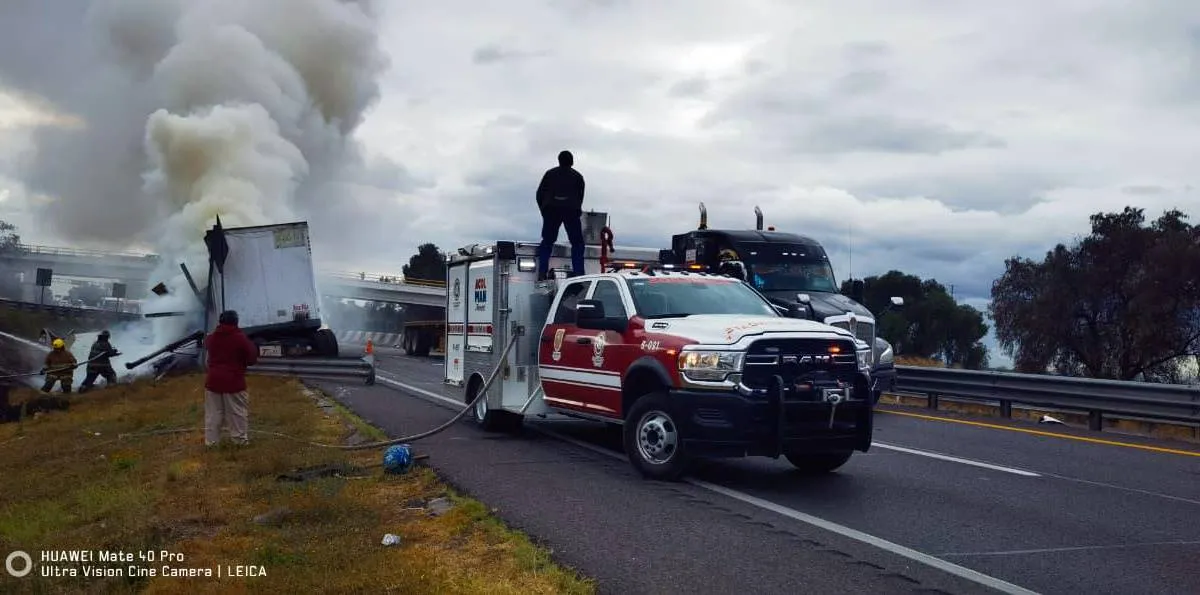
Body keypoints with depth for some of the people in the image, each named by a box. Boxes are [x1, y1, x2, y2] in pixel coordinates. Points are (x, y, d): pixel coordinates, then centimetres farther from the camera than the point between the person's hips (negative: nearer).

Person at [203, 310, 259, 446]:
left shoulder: (211, 338, 7)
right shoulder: (241, 338, -10)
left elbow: (206, 346, 31)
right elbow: (252, 359, -7)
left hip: (213, 381, 4)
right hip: (234, 381, -4)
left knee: (213, 413, 10)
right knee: (238, 413, 5)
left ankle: (211, 440, 12)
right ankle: (241, 439, 9)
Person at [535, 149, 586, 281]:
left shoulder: (550, 173, 18)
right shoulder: (577, 176, 19)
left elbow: (540, 193, 12)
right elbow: (580, 196, 17)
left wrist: (544, 210, 19)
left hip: (552, 209, 1)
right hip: (571, 210, -1)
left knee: (547, 241, 9)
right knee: (577, 243, 5)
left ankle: (542, 272, -5)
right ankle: (578, 273, -9)